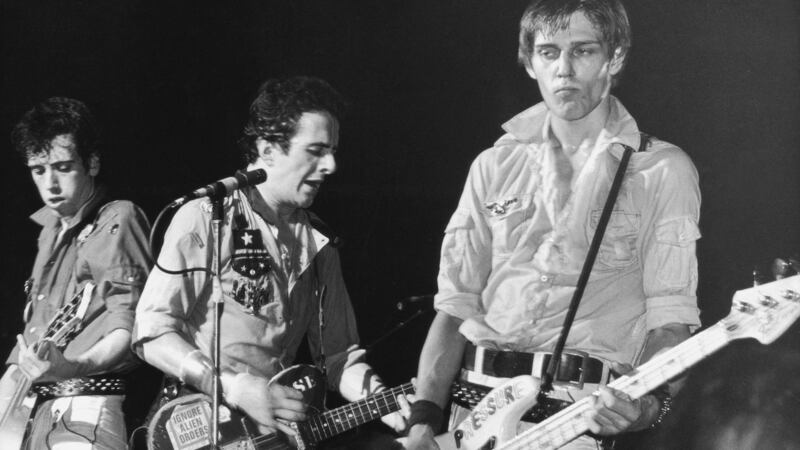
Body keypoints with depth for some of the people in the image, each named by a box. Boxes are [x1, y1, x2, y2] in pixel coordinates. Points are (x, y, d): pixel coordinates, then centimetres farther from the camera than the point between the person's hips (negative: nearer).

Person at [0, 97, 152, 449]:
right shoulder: (50, 232, 20)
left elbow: (129, 329, -15)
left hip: (87, 410, -8)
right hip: (36, 412, 8)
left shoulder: (117, 219, -5)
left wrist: (71, 366, -31)